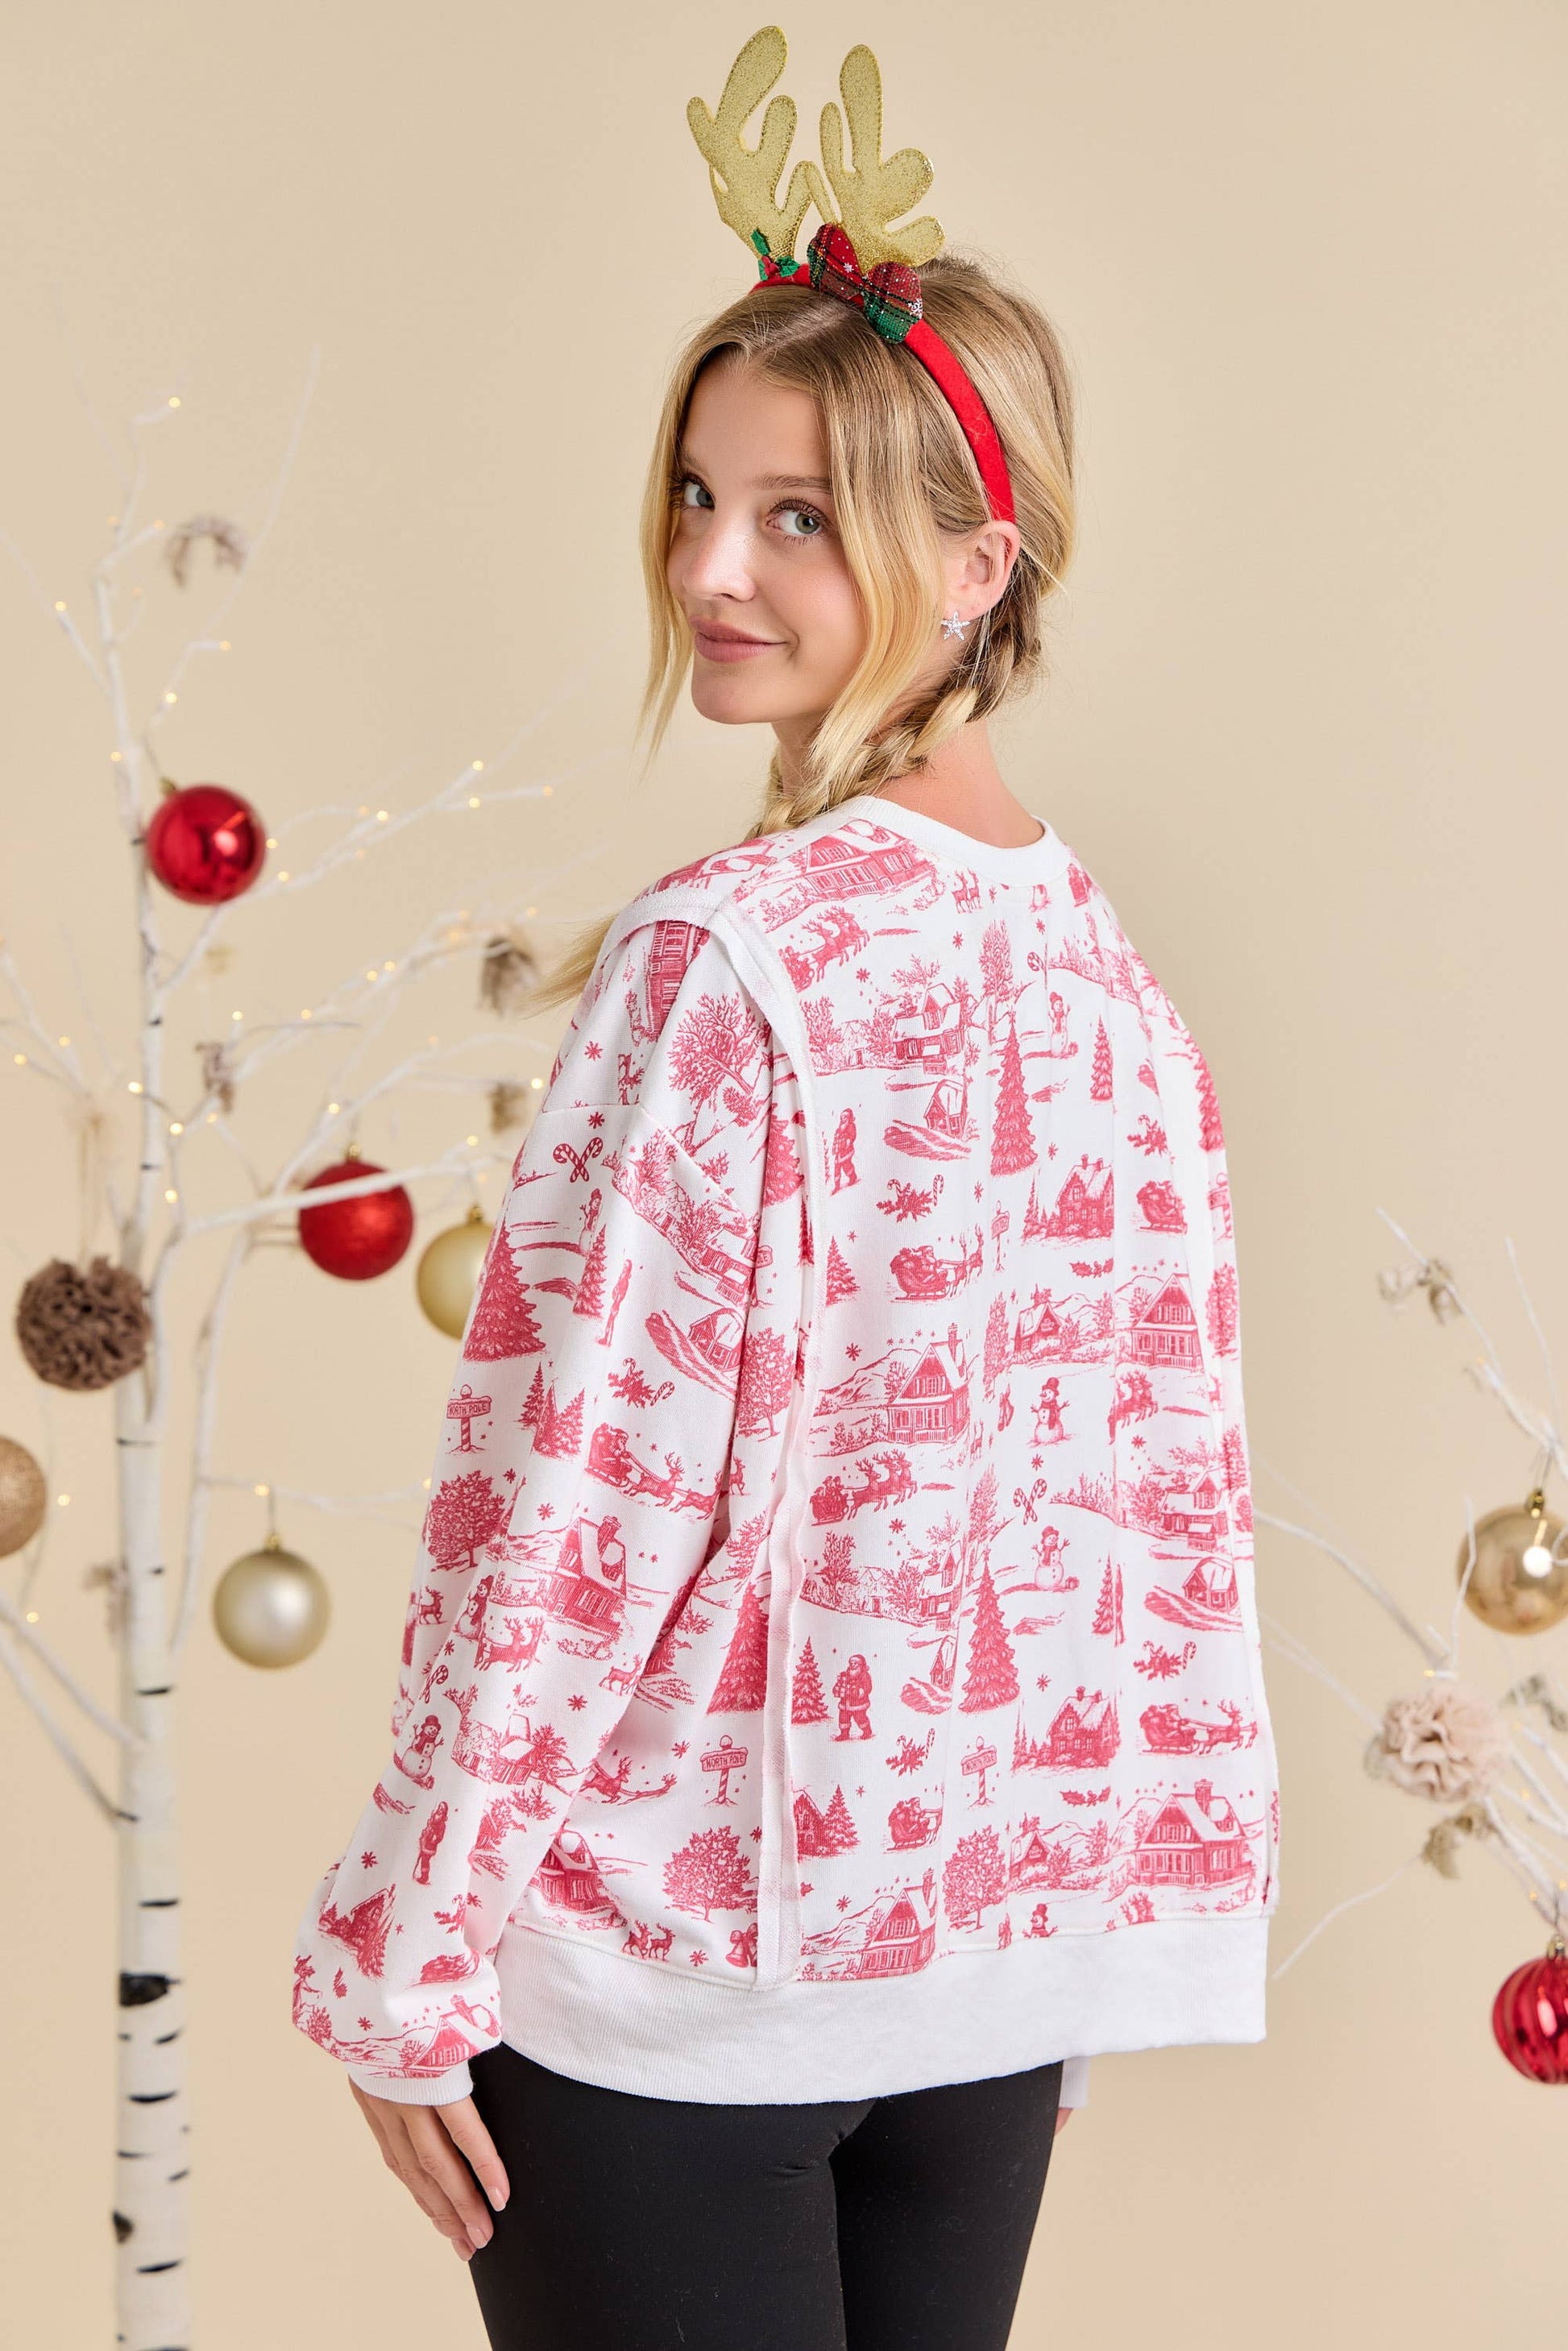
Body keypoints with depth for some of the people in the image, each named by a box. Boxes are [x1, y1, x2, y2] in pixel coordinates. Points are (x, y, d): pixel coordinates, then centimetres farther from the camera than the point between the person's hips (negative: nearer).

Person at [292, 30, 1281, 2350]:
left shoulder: (726, 960, -19)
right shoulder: (1105, 964, 3)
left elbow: (583, 1487, -19)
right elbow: (1168, 1481, 8)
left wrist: (410, 1947, -10)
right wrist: (1085, 1902, 18)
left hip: (676, 1946, -6)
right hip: (997, 1934, 7)